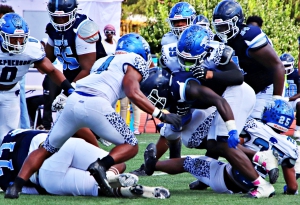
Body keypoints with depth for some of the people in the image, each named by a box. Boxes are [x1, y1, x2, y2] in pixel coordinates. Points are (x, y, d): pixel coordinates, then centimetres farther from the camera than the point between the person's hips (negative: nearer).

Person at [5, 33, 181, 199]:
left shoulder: (103, 61, 33)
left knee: (47, 149, 19)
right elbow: (133, 93, -3)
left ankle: (16, 186, 4)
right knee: (131, 146, 10)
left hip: (73, 101, 6)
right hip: (96, 105, -6)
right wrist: (161, 115, -1)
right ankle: (102, 166, -17)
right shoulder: (136, 61, 12)